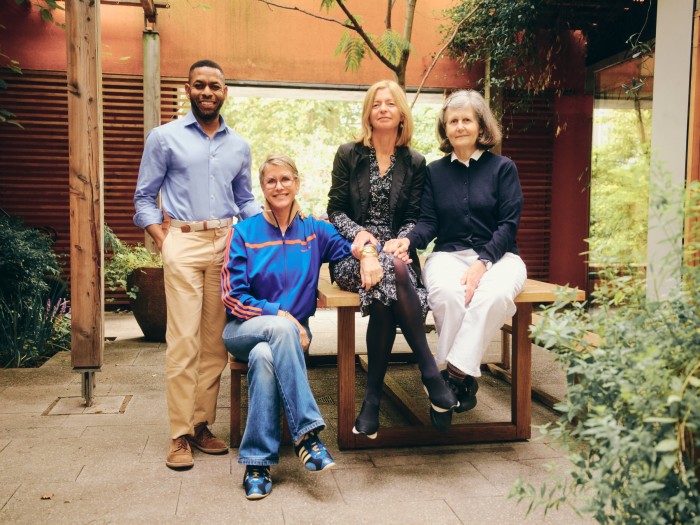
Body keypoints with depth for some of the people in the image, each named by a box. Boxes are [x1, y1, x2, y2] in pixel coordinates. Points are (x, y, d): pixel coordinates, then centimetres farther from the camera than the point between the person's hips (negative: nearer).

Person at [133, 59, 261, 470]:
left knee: (216, 341, 4)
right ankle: (180, 435, 2)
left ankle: (203, 425, 15)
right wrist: (163, 243, -6)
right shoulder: (164, 137, 6)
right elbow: (145, 198, 5)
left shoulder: (240, 145, 16)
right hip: (184, 242, -3)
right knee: (184, 341, -7)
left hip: (227, 243, 4)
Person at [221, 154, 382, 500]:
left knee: (265, 357, -34)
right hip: (245, 330, -1)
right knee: (281, 328, -36)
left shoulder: (314, 231, 7)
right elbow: (232, 296, -3)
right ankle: (307, 431, -36)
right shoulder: (244, 233, 1)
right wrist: (279, 314, -16)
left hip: (290, 334, 1)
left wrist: (368, 255, -16)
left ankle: (258, 462, -27)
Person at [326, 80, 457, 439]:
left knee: (385, 297, -36)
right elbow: (335, 209, 6)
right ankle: (430, 373, -30)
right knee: (392, 274, -37)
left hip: (395, 251, 1)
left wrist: (402, 242, -14)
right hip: (353, 252, -1)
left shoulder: (414, 163, 13)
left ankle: (373, 398, -25)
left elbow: (413, 218, 8)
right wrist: (358, 232, -14)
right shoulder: (348, 155, 10)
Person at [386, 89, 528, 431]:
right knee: (447, 294, -35)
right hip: (449, 254, 1)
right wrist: (408, 241, -16)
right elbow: (429, 222, 7)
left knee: (494, 294, -37)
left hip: (497, 255, -1)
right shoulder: (435, 171, 15)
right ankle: (464, 382, -22)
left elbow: (509, 224, -1)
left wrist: (482, 263, -17)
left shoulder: (502, 167, 8)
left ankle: (454, 374, -28)